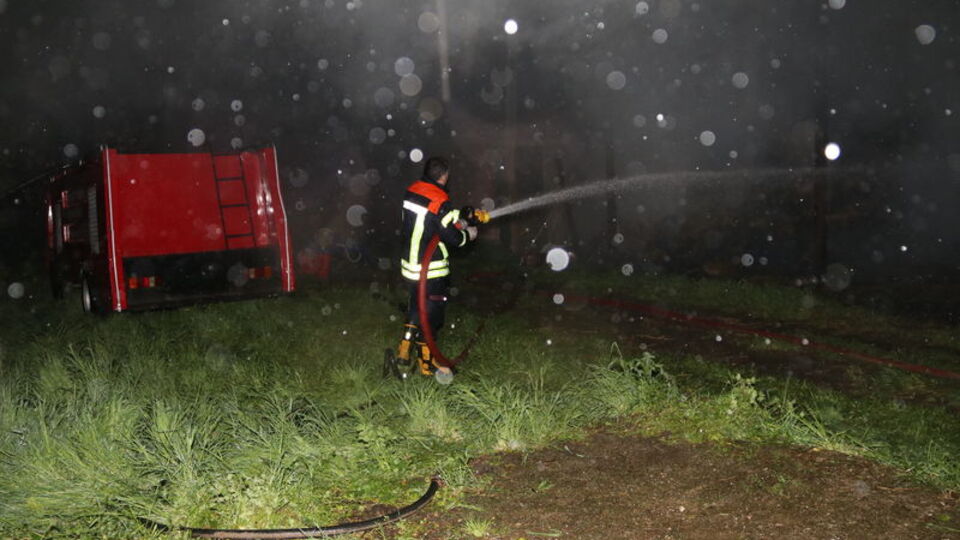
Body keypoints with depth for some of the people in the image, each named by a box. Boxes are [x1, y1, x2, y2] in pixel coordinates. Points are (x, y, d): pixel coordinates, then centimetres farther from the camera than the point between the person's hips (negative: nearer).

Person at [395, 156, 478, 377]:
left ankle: (404, 350, 31)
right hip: (431, 271, -7)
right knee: (430, 314, 7)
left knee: (416, 307, 23)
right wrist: (469, 234, 2)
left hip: (409, 265, 8)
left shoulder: (412, 192, 1)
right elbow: (453, 238, -18)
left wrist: (458, 215, 21)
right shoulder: (440, 202, -22)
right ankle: (427, 362, 19)